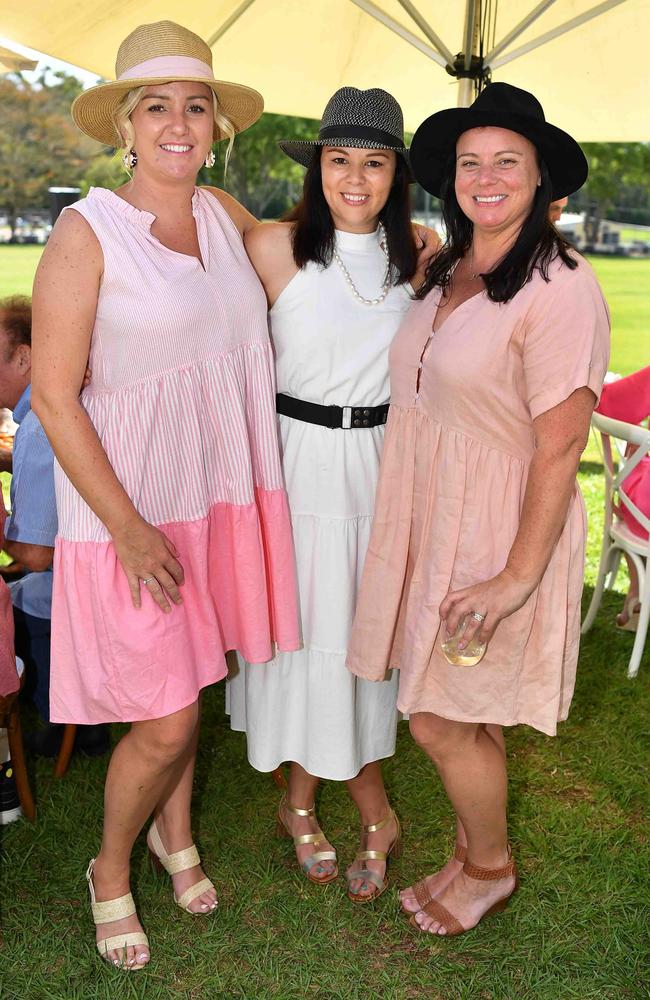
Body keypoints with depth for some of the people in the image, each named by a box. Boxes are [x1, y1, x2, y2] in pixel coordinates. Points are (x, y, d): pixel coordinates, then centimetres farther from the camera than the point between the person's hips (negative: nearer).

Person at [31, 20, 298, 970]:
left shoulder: (225, 214, 4)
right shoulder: (87, 231, -13)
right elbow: (53, 397, -14)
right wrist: (127, 527, -17)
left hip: (218, 495, 5)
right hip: (129, 505, -5)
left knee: (187, 683, 19)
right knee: (163, 720, 1)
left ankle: (175, 831, 45)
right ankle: (111, 868, 30)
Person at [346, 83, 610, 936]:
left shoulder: (560, 289, -18)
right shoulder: (444, 272, 7)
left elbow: (560, 448, -19)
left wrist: (519, 575, -20)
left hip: (495, 529, -7)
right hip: (429, 516, 7)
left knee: (441, 721, 4)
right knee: (464, 717, 18)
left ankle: (491, 867, 31)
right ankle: (475, 851, 40)